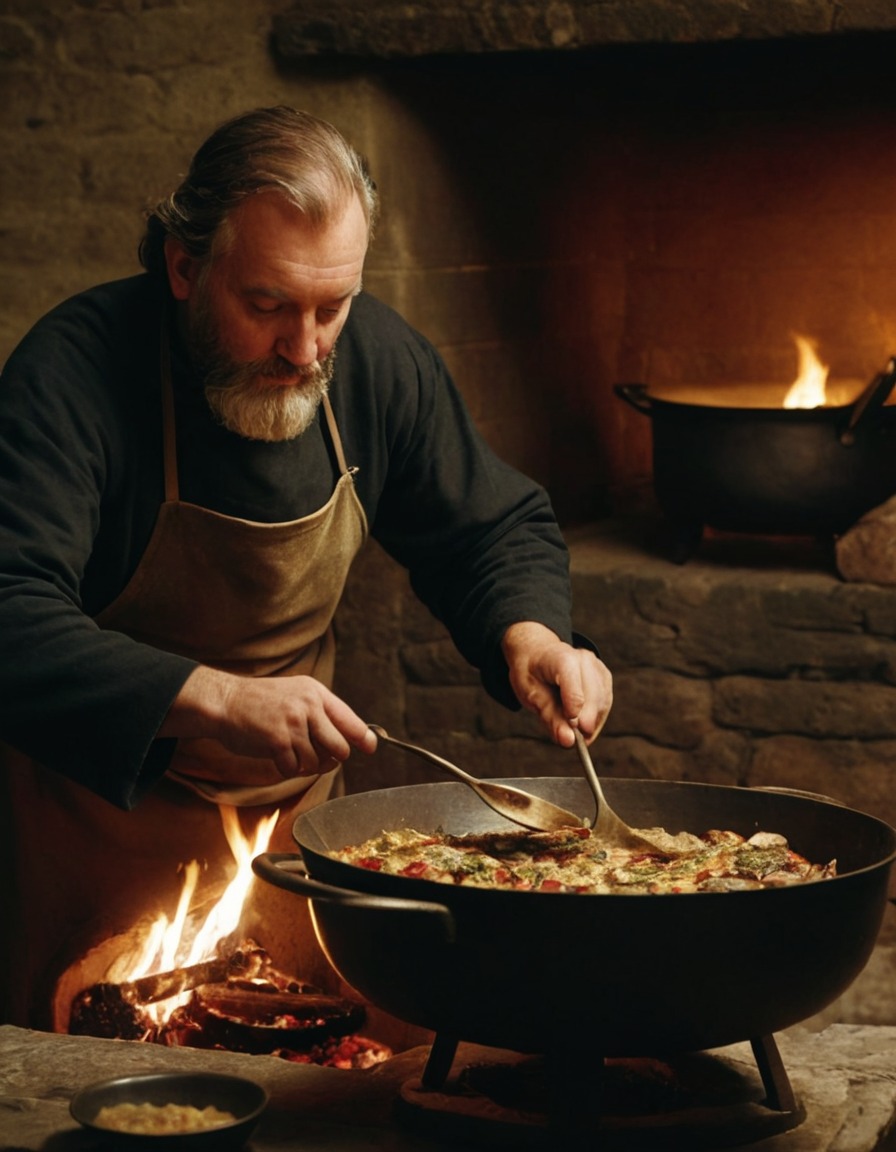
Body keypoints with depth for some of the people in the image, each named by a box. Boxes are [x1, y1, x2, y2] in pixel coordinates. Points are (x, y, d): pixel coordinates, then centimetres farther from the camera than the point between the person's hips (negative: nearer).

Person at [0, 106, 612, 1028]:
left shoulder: (380, 358, -7)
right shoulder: (75, 372, -24)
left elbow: (494, 530, 8)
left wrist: (528, 634, -13)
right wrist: (213, 699, -46)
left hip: (295, 812, 5)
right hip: (101, 817, -4)